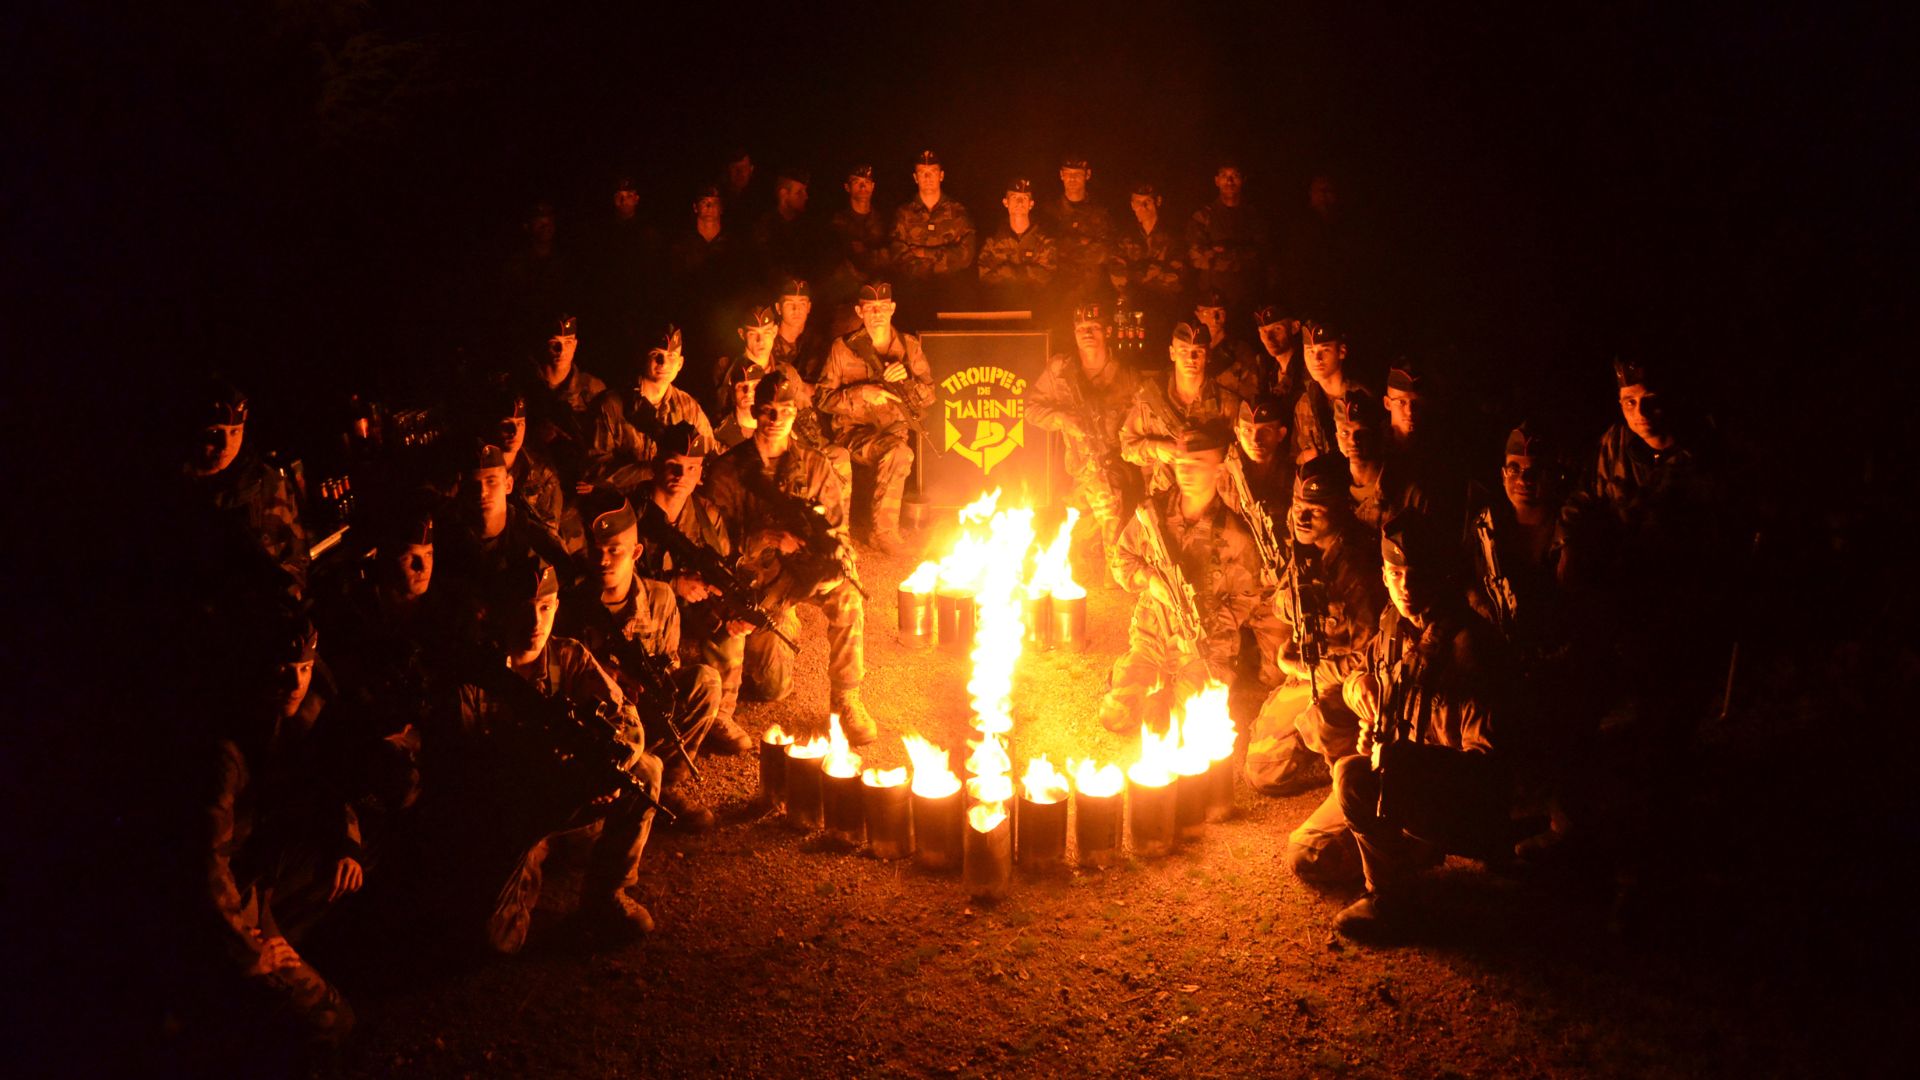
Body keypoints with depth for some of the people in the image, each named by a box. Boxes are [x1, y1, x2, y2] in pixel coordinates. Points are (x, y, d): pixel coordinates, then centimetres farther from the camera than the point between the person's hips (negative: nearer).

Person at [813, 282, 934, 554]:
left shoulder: (910, 346, 11)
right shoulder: (843, 348, 3)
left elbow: (928, 395, 9)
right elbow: (822, 398, -1)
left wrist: (907, 379, -12)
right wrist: (862, 394, -16)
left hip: (899, 431, 3)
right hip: (855, 433, -3)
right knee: (897, 451, -34)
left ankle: (882, 529, -20)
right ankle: (884, 529, -23)